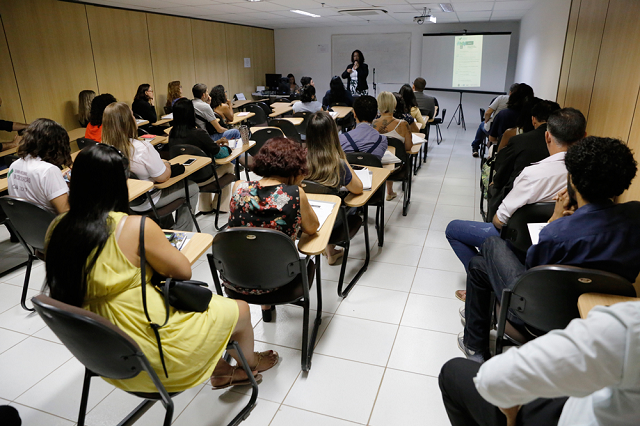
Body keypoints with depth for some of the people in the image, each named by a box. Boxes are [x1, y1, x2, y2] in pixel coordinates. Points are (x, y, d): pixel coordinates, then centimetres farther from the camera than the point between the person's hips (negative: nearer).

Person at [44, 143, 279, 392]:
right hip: (150, 353, -7)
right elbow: (183, 271, -12)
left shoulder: (56, 230, -6)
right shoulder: (137, 228, -25)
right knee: (239, 310, 13)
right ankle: (250, 364, 45)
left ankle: (221, 370, 42)